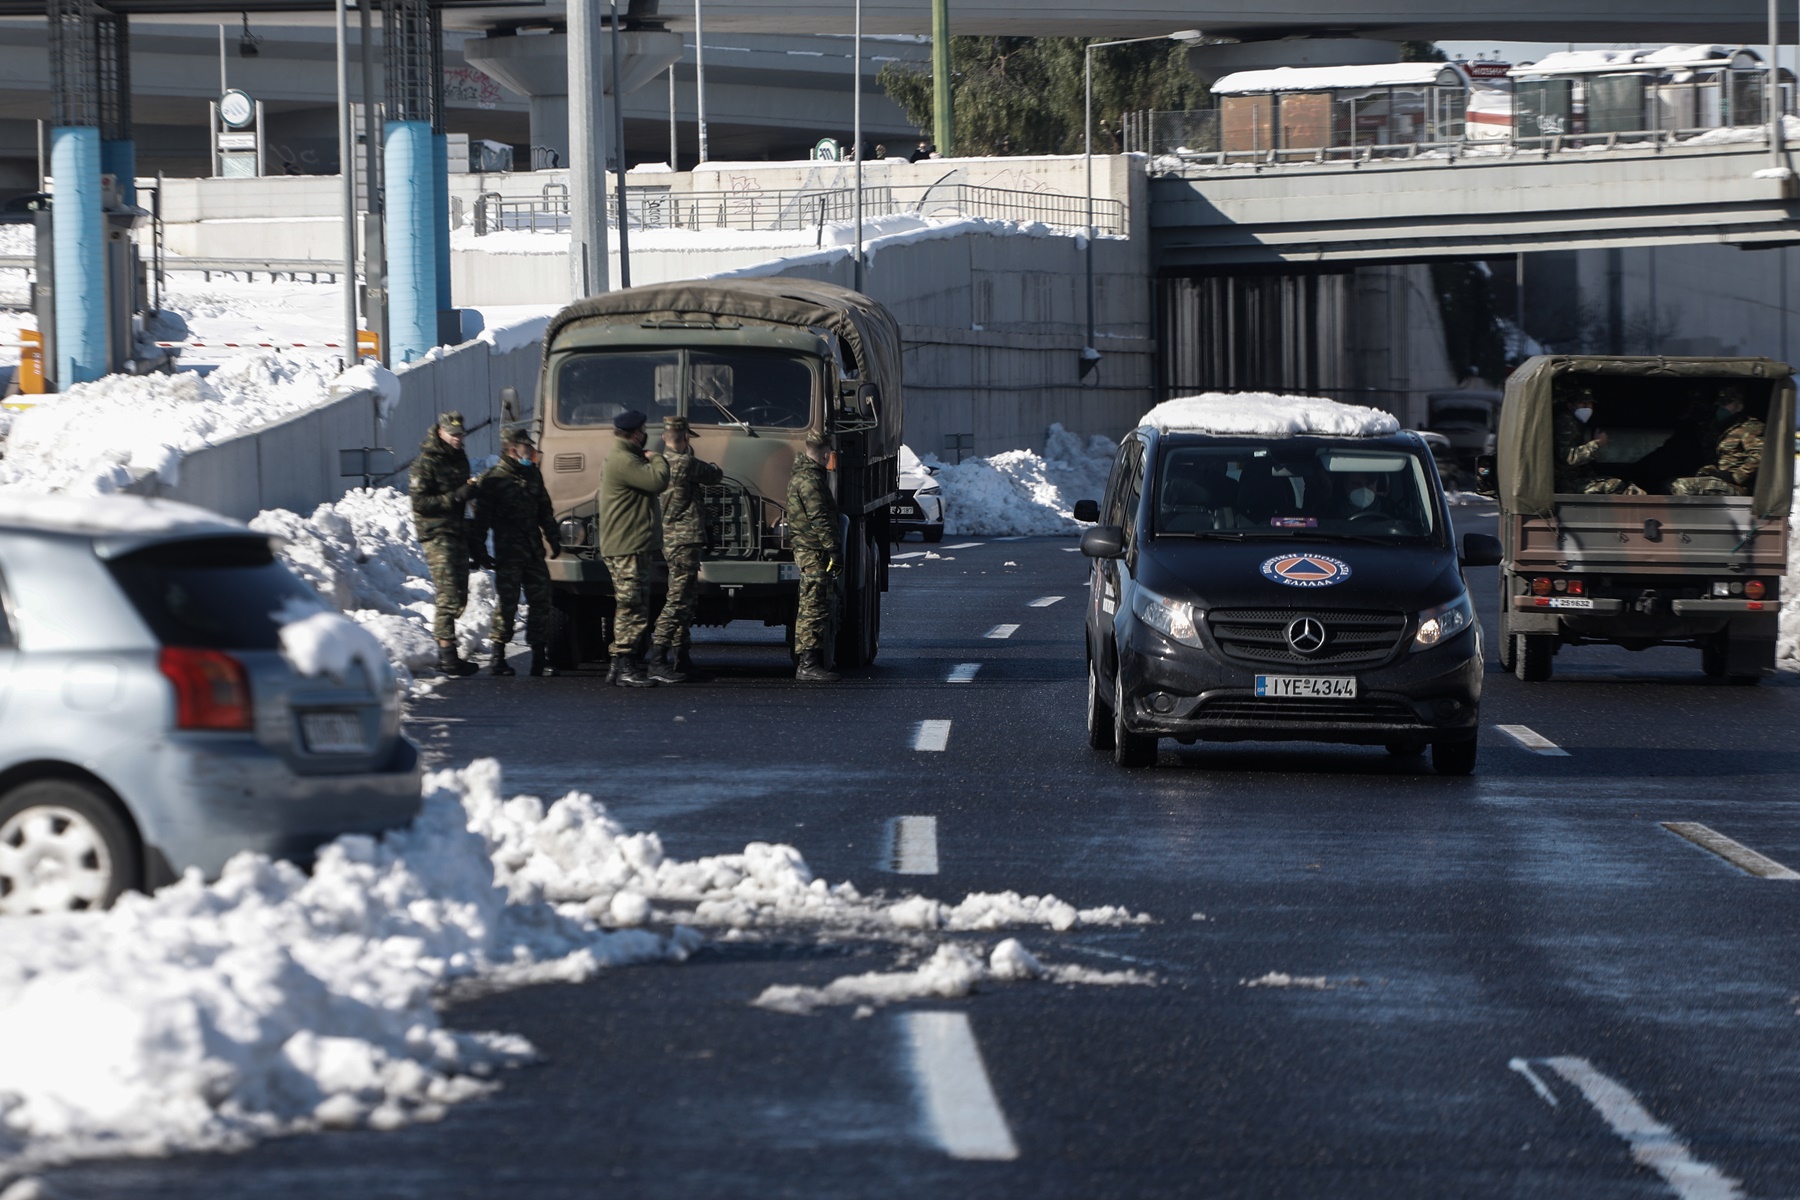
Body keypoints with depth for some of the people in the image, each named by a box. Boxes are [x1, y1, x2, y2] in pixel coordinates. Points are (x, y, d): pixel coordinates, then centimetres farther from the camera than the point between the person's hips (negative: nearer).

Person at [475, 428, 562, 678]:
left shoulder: (533, 475, 15)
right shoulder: (494, 479, -5)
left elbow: (545, 510, 23)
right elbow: (482, 516, -7)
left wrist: (553, 538, 21)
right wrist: (478, 547, -11)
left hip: (533, 551, 6)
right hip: (508, 552, -6)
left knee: (540, 600, 4)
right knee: (507, 603, -5)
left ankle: (539, 657, 9)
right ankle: (498, 658, 2)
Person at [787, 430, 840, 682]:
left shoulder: (799, 476, 18)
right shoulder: (810, 480, -15)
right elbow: (819, 519, -20)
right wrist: (833, 551, -20)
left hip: (804, 549, 11)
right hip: (814, 551, -11)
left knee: (811, 608, 14)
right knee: (814, 607, -11)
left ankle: (807, 662, 18)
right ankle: (809, 664, -14)